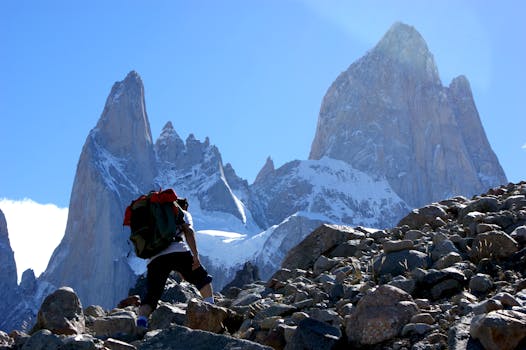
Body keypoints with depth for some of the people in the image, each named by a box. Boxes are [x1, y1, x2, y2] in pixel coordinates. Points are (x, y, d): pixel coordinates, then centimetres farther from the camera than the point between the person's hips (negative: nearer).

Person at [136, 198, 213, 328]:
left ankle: (141, 319, -24)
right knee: (203, 279, 18)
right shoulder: (182, 214, 25)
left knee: (151, 296, 2)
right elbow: (188, 231, 3)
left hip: (154, 258, 3)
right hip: (178, 252, -3)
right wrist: (195, 256, -5)